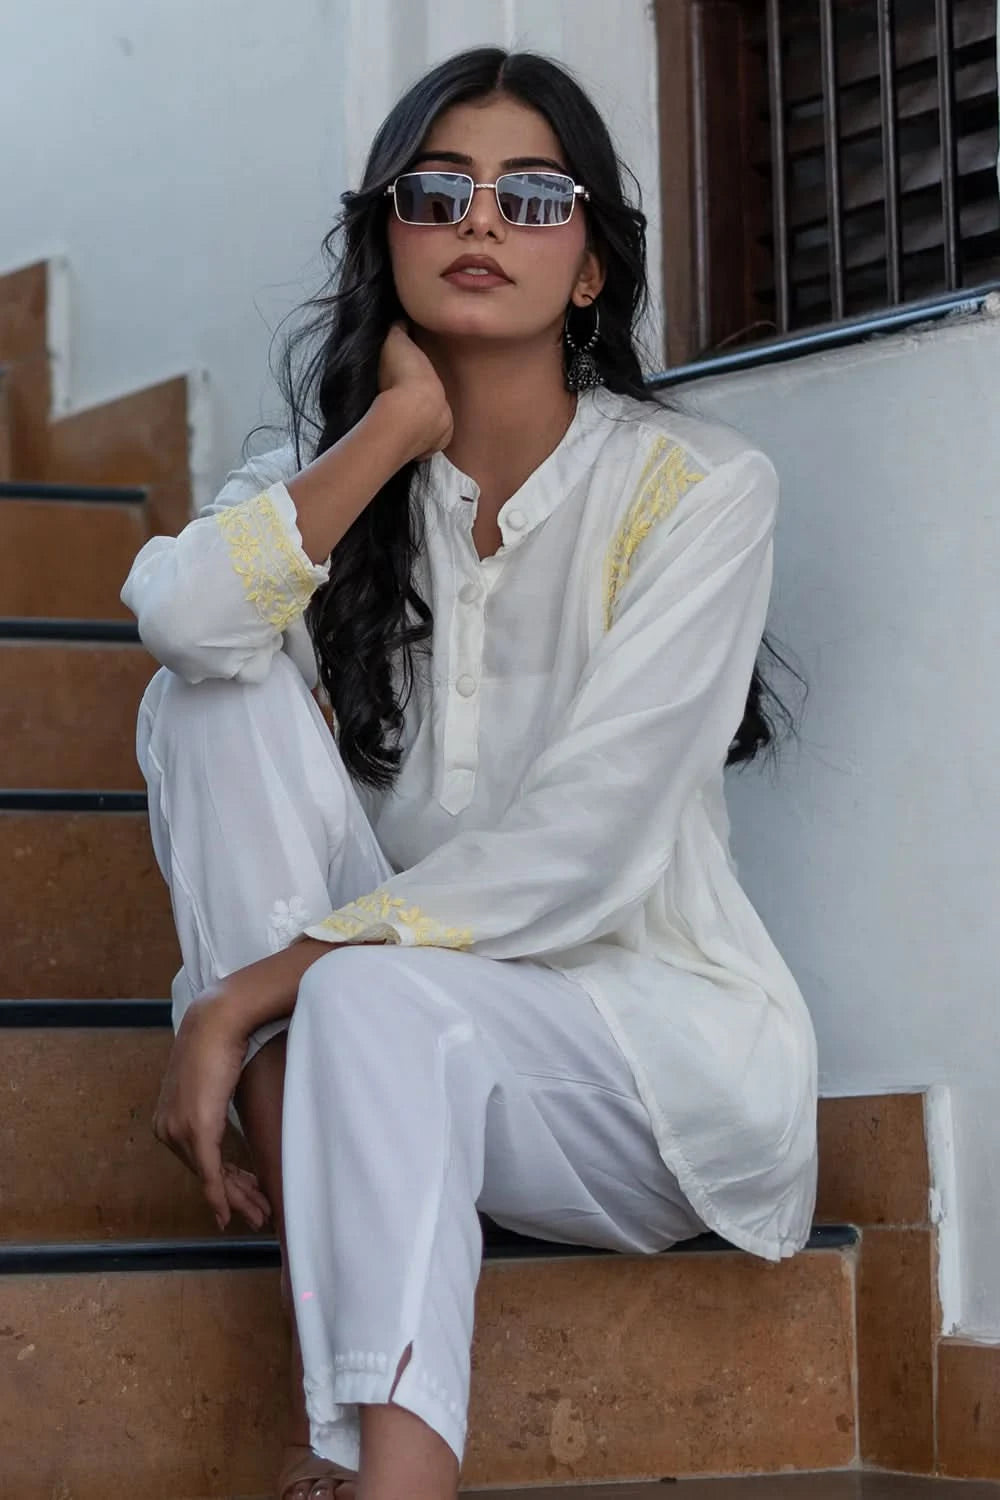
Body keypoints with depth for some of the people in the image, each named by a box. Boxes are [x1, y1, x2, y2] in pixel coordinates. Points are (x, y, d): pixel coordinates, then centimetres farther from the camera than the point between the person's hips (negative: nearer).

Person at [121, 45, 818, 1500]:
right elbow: (180, 613, -20)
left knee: (377, 1001, -35)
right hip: (406, 1027, 5)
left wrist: (249, 995, -21)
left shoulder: (696, 486, -7)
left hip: (658, 1045, -5)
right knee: (221, 695, -18)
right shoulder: (338, 481, 7)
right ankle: (321, 1337, -27)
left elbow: (575, 852, -18)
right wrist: (403, 423, -12)